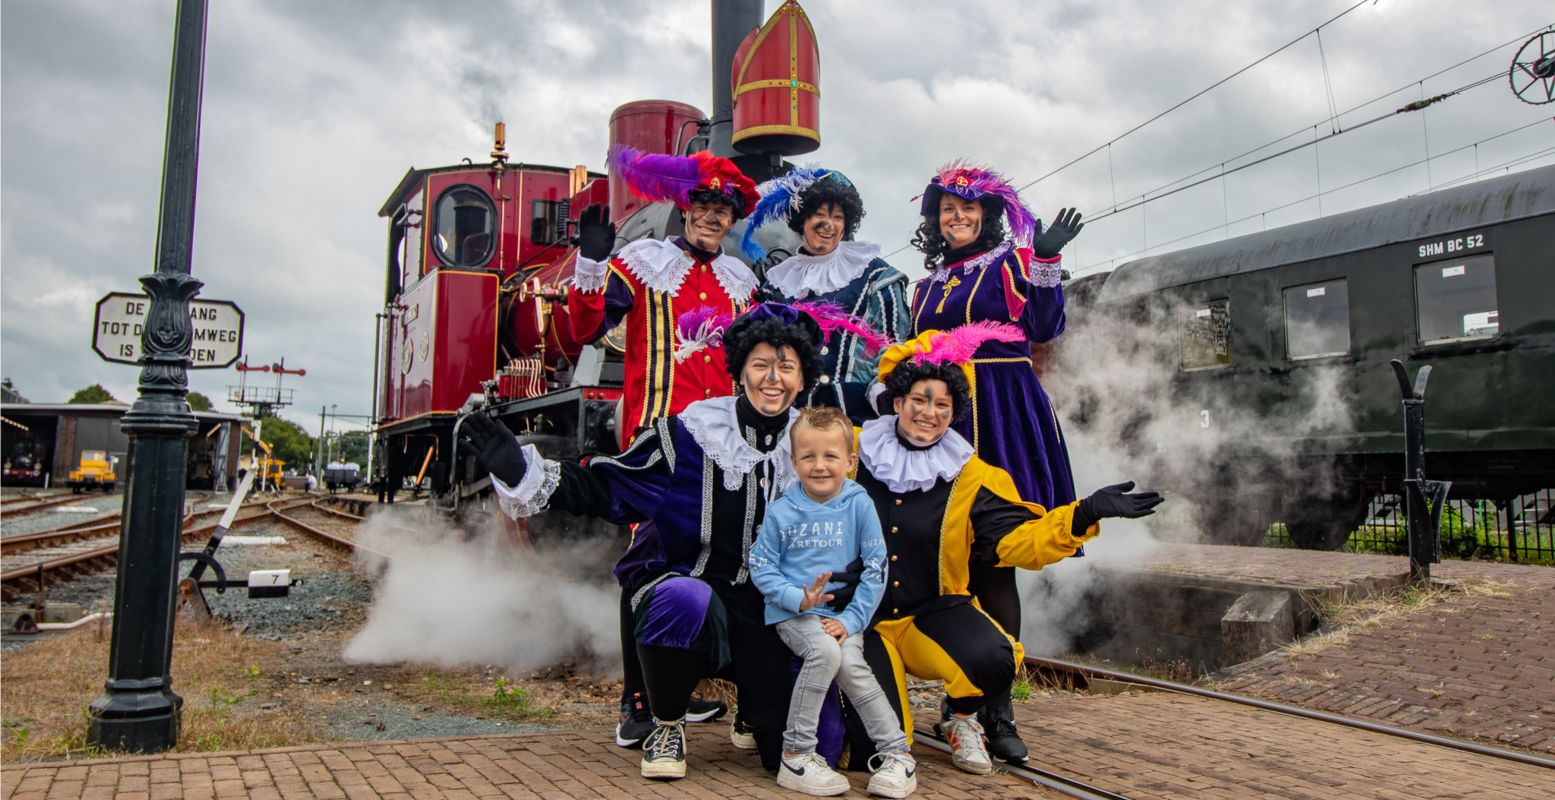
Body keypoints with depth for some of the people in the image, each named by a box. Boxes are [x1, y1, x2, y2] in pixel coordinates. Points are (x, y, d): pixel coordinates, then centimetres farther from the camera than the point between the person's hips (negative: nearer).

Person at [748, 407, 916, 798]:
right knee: (825, 651, -29)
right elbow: (760, 567, -1)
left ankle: (898, 755, -7)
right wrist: (799, 598, -16)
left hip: (844, 614, 1)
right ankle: (796, 756, -16)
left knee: (851, 664, -24)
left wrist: (851, 618, -9)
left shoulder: (859, 504, -3)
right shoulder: (781, 512, -4)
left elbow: (876, 568, -1)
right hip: (793, 613, -1)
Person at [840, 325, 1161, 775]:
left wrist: (1085, 514, -23)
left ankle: (963, 721, 7)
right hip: (862, 618, -1)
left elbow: (1019, 538, -10)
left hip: (934, 611, 2)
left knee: (992, 658, -29)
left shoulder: (969, 476, -1)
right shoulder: (854, 451, -4)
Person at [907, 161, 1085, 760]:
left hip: (1003, 418, -5)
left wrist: (1047, 262, -15)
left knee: (993, 559, -7)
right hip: (941, 419, 5)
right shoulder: (928, 287, 21)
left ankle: (998, 709, -2)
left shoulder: (1010, 263, 6)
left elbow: (1044, 328, -7)